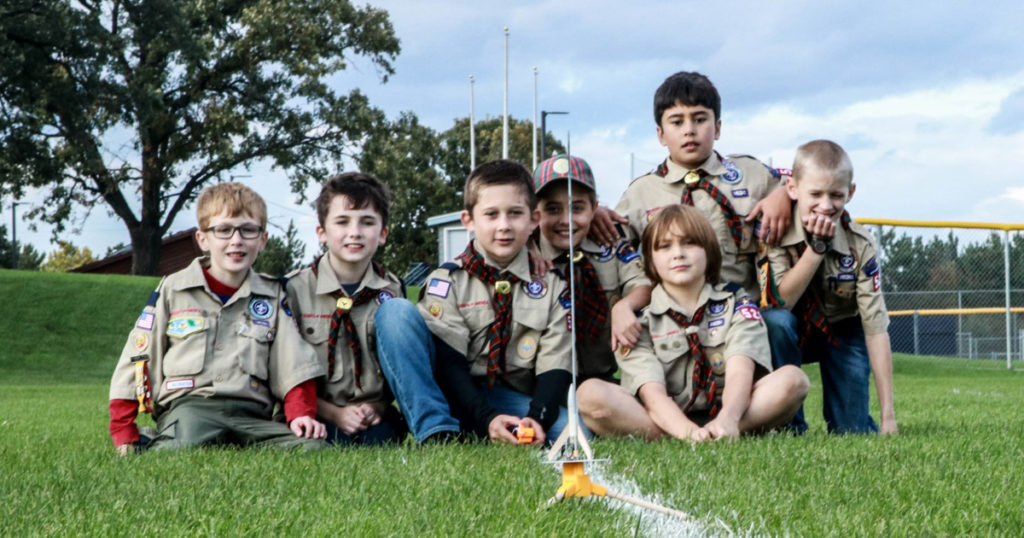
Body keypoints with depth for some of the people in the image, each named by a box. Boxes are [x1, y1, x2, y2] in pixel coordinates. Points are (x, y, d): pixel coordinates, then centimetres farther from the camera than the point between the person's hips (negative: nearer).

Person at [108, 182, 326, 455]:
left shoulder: (272, 297, 18)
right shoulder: (173, 290, 13)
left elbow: (294, 367, 14)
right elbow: (137, 361, 12)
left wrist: (301, 414, -4)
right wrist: (124, 434, 5)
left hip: (251, 416, 5)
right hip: (187, 408, -5)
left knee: (313, 447, -25)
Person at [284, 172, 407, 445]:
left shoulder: (392, 290, 7)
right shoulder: (295, 289, -1)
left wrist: (380, 406, -4)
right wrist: (334, 413, -11)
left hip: (375, 416, 2)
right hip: (317, 415, -2)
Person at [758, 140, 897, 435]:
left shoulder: (860, 245, -22)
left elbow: (876, 327, -22)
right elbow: (780, 302, -30)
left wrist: (888, 415, -25)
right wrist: (817, 247, -39)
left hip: (842, 331, 1)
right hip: (792, 332, 0)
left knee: (853, 431, -13)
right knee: (775, 321, -35)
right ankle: (788, 422, -19)